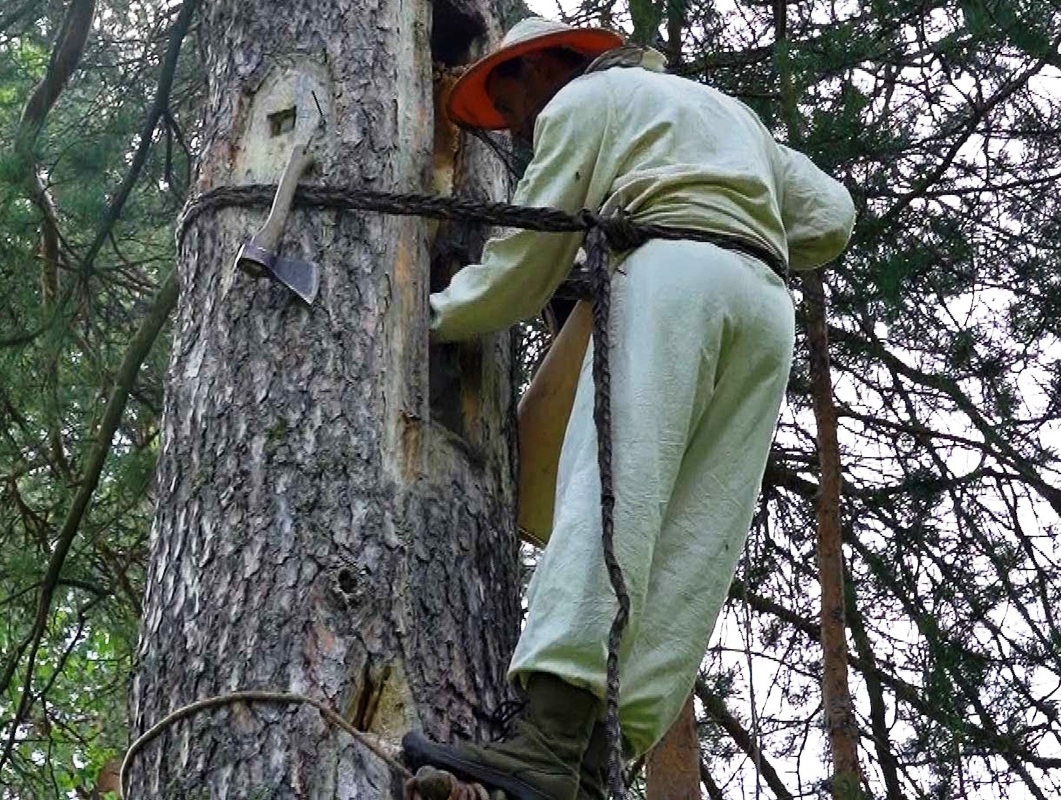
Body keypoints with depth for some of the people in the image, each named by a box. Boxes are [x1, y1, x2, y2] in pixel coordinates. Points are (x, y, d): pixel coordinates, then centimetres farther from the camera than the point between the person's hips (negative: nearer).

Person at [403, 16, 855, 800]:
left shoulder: (582, 99, 16)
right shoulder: (724, 107, 38)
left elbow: (526, 264, 12)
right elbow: (831, 216, 29)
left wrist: (433, 317, 25)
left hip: (671, 272, -7)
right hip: (766, 305, 7)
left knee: (609, 491, -21)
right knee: (696, 539, -6)